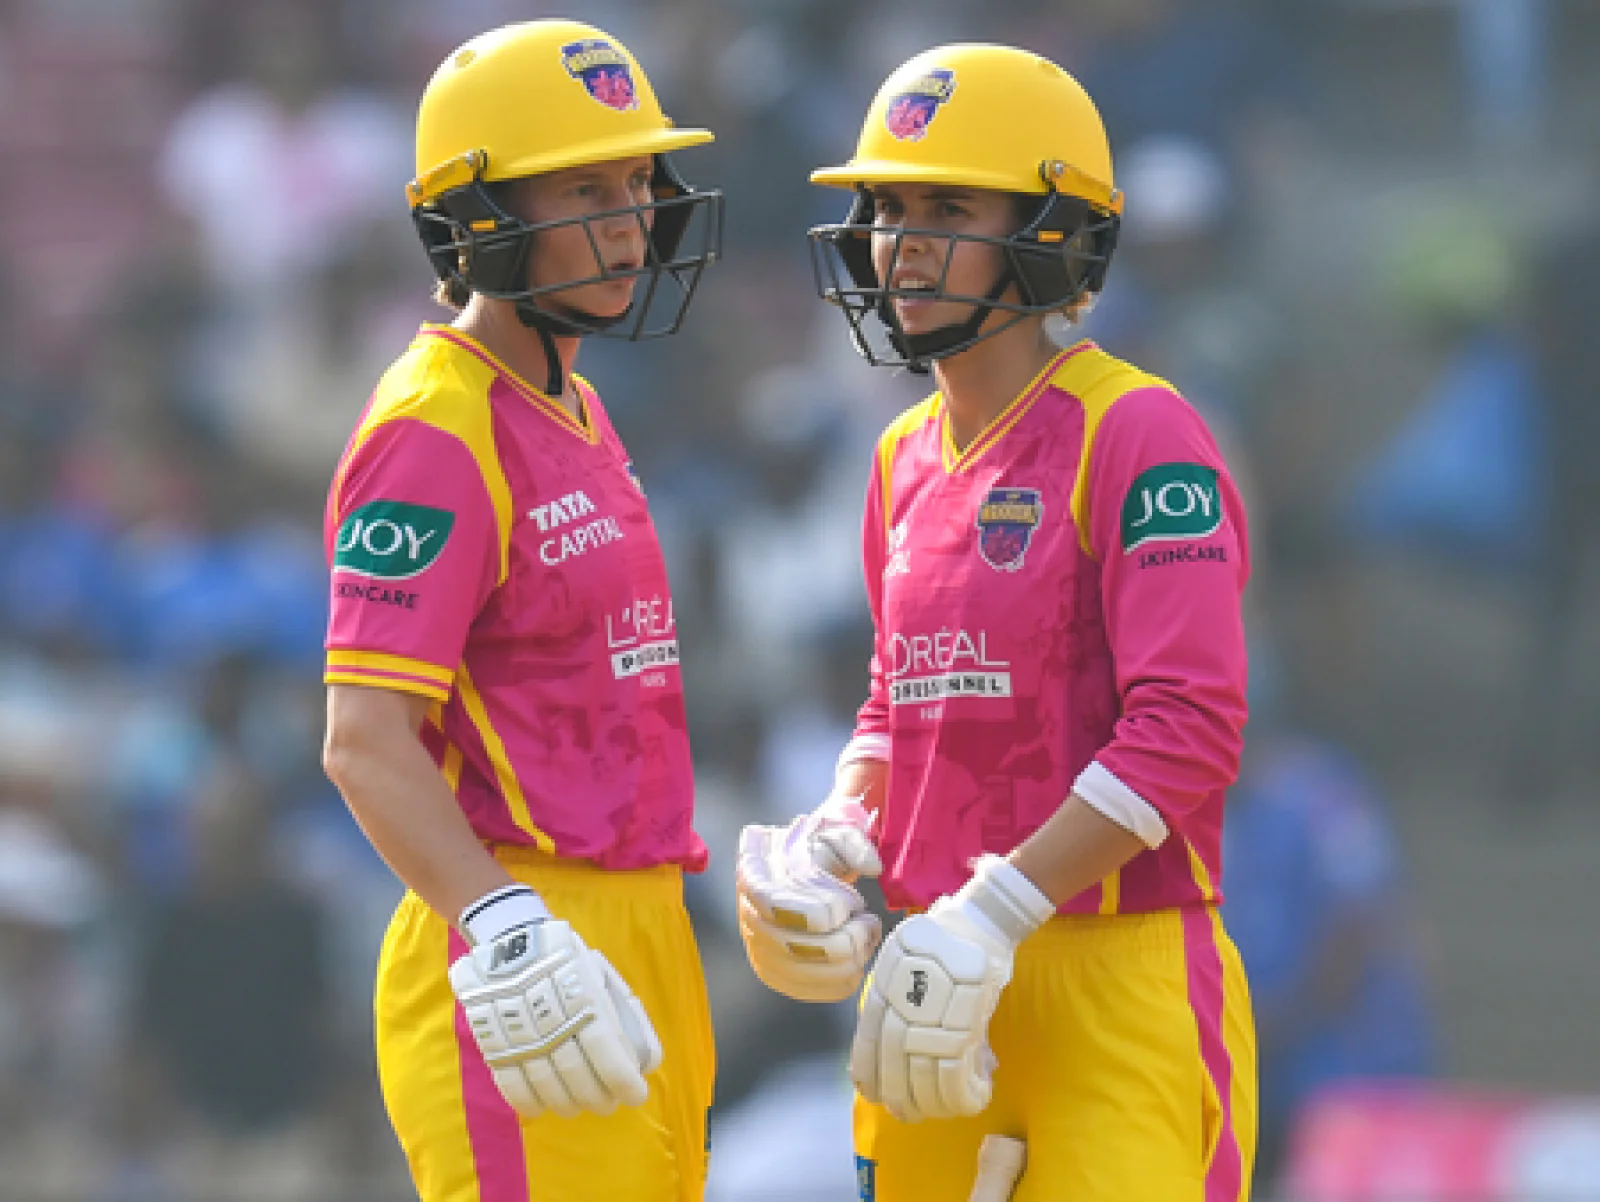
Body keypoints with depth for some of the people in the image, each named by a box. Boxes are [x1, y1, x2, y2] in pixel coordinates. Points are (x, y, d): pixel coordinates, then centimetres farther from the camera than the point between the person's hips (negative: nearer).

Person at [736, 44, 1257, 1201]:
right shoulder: (909, 463, 14)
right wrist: (836, 840, 4)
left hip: (1116, 981, -7)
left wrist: (994, 914, -20)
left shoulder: (1134, 436, -10)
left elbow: (1187, 734, -17)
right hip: (946, 984, 7)